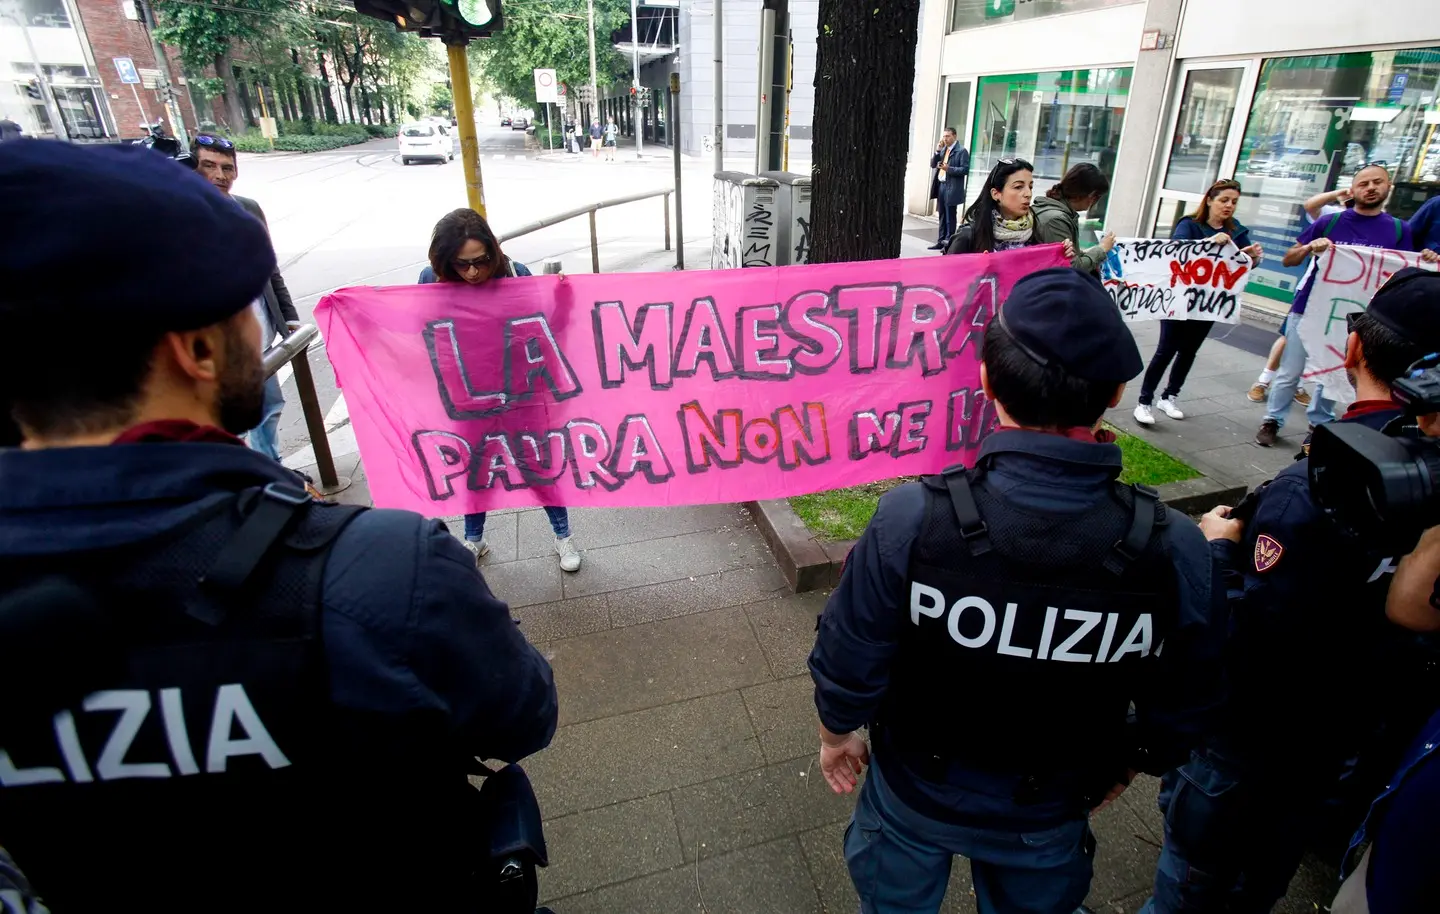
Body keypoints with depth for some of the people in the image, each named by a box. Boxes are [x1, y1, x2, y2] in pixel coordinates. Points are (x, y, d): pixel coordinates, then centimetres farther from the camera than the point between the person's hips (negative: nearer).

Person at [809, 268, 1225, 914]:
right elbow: (1182, 709, -9)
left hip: (914, 793, -1)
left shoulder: (913, 519, -34)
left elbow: (849, 660, -20)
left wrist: (838, 730, 2)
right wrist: (1126, 766, 12)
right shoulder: (1174, 551, -26)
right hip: (1051, 812, 2)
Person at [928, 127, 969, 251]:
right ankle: (941, 241, 18)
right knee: (942, 216, 12)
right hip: (940, 186, 7)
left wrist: (949, 169, -22)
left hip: (951, 188, -7)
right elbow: (933, 164, 11)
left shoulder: (962, 151, -8)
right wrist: (937, 151, -2)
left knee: (950, 217, -3)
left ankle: (949, 242, 1)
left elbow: (965, 169, -13)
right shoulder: (943, 149, 14)